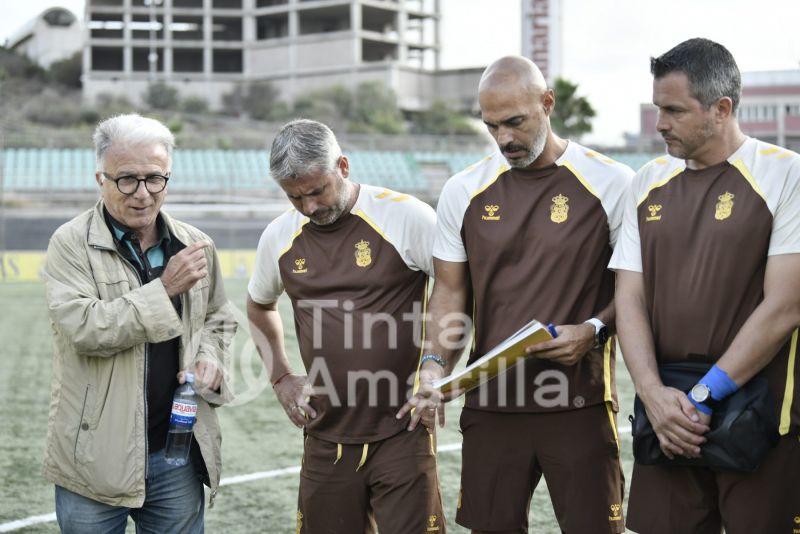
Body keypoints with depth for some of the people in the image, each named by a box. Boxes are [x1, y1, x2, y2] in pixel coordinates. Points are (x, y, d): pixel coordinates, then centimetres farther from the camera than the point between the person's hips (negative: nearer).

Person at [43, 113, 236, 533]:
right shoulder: (71, 244, -7)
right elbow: (83, 328, -20)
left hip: (179, 452, 4)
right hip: (97, 456, -3)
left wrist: (210, 356, -1)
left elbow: (218, 318, 20)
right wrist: (164, 289, -19)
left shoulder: (195, 245, 6)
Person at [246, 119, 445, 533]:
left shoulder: (405, 216, -10)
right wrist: (281, 378, 13)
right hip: (327, 438, 4)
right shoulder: (279, 236, 5)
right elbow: (259, 308, 24)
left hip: (402, 433, -4)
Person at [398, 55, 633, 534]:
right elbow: (451, 292, 10)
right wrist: (436, 365, -4)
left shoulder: (610, 184, -3)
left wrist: (593, 331, -14)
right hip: (491, 405, 3)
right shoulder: (464, 192, 6)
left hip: (580, 405, -3)